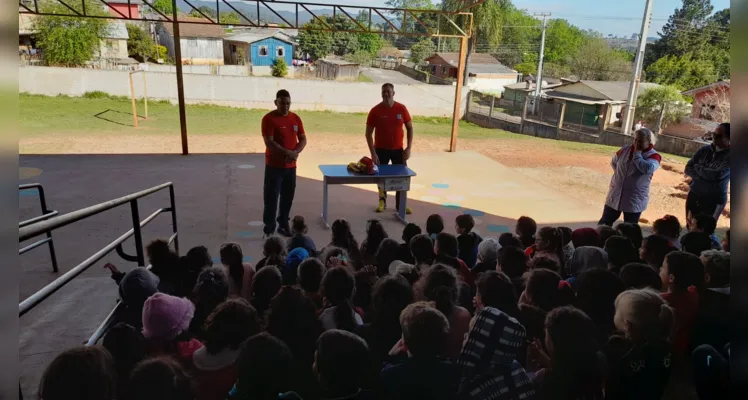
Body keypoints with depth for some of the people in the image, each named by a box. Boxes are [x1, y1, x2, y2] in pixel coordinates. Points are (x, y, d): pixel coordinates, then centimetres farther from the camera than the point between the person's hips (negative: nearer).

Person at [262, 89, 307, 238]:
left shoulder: (296, 118, 7)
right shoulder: (269, 118, -11)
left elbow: (303, 139, 6)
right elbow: (269, 142, -18)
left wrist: (295, 152, -13)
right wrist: (287, 153, -22)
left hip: (291, 166, 6)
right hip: (274, 166, -6)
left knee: (288, 197, 13)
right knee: (271, 198, -2)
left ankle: (284, 225, 26)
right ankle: (269, 230, 5)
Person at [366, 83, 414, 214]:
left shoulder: (402, 109, -5)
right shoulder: (375, 111, -10)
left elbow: (410, 128, 4)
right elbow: (368, 133, -7)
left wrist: (408, 148, -4)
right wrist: (373, 153, -13)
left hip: (398, 149, 1)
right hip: (381, 150, -1)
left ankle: (401, 205, 16)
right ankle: (382, 202, 28)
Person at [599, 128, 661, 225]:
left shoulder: (653, 156, -10)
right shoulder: (625, 149, 3)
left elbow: (647, 168, -31)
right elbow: (613, 162, 19)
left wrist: (637, 153, -20)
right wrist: (620, 174, 7)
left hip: (635, 200, -3)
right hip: (615, 195, 3)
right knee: (604, 223, 11)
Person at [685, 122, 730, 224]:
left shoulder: (728, 156, -12)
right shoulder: (704, 150, 2)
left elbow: (717, 175, -24)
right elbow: (688, 169, -1)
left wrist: (697, 168, -8)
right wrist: (706, 176, -16)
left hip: (713, 200, -5)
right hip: (693, 195, 5)